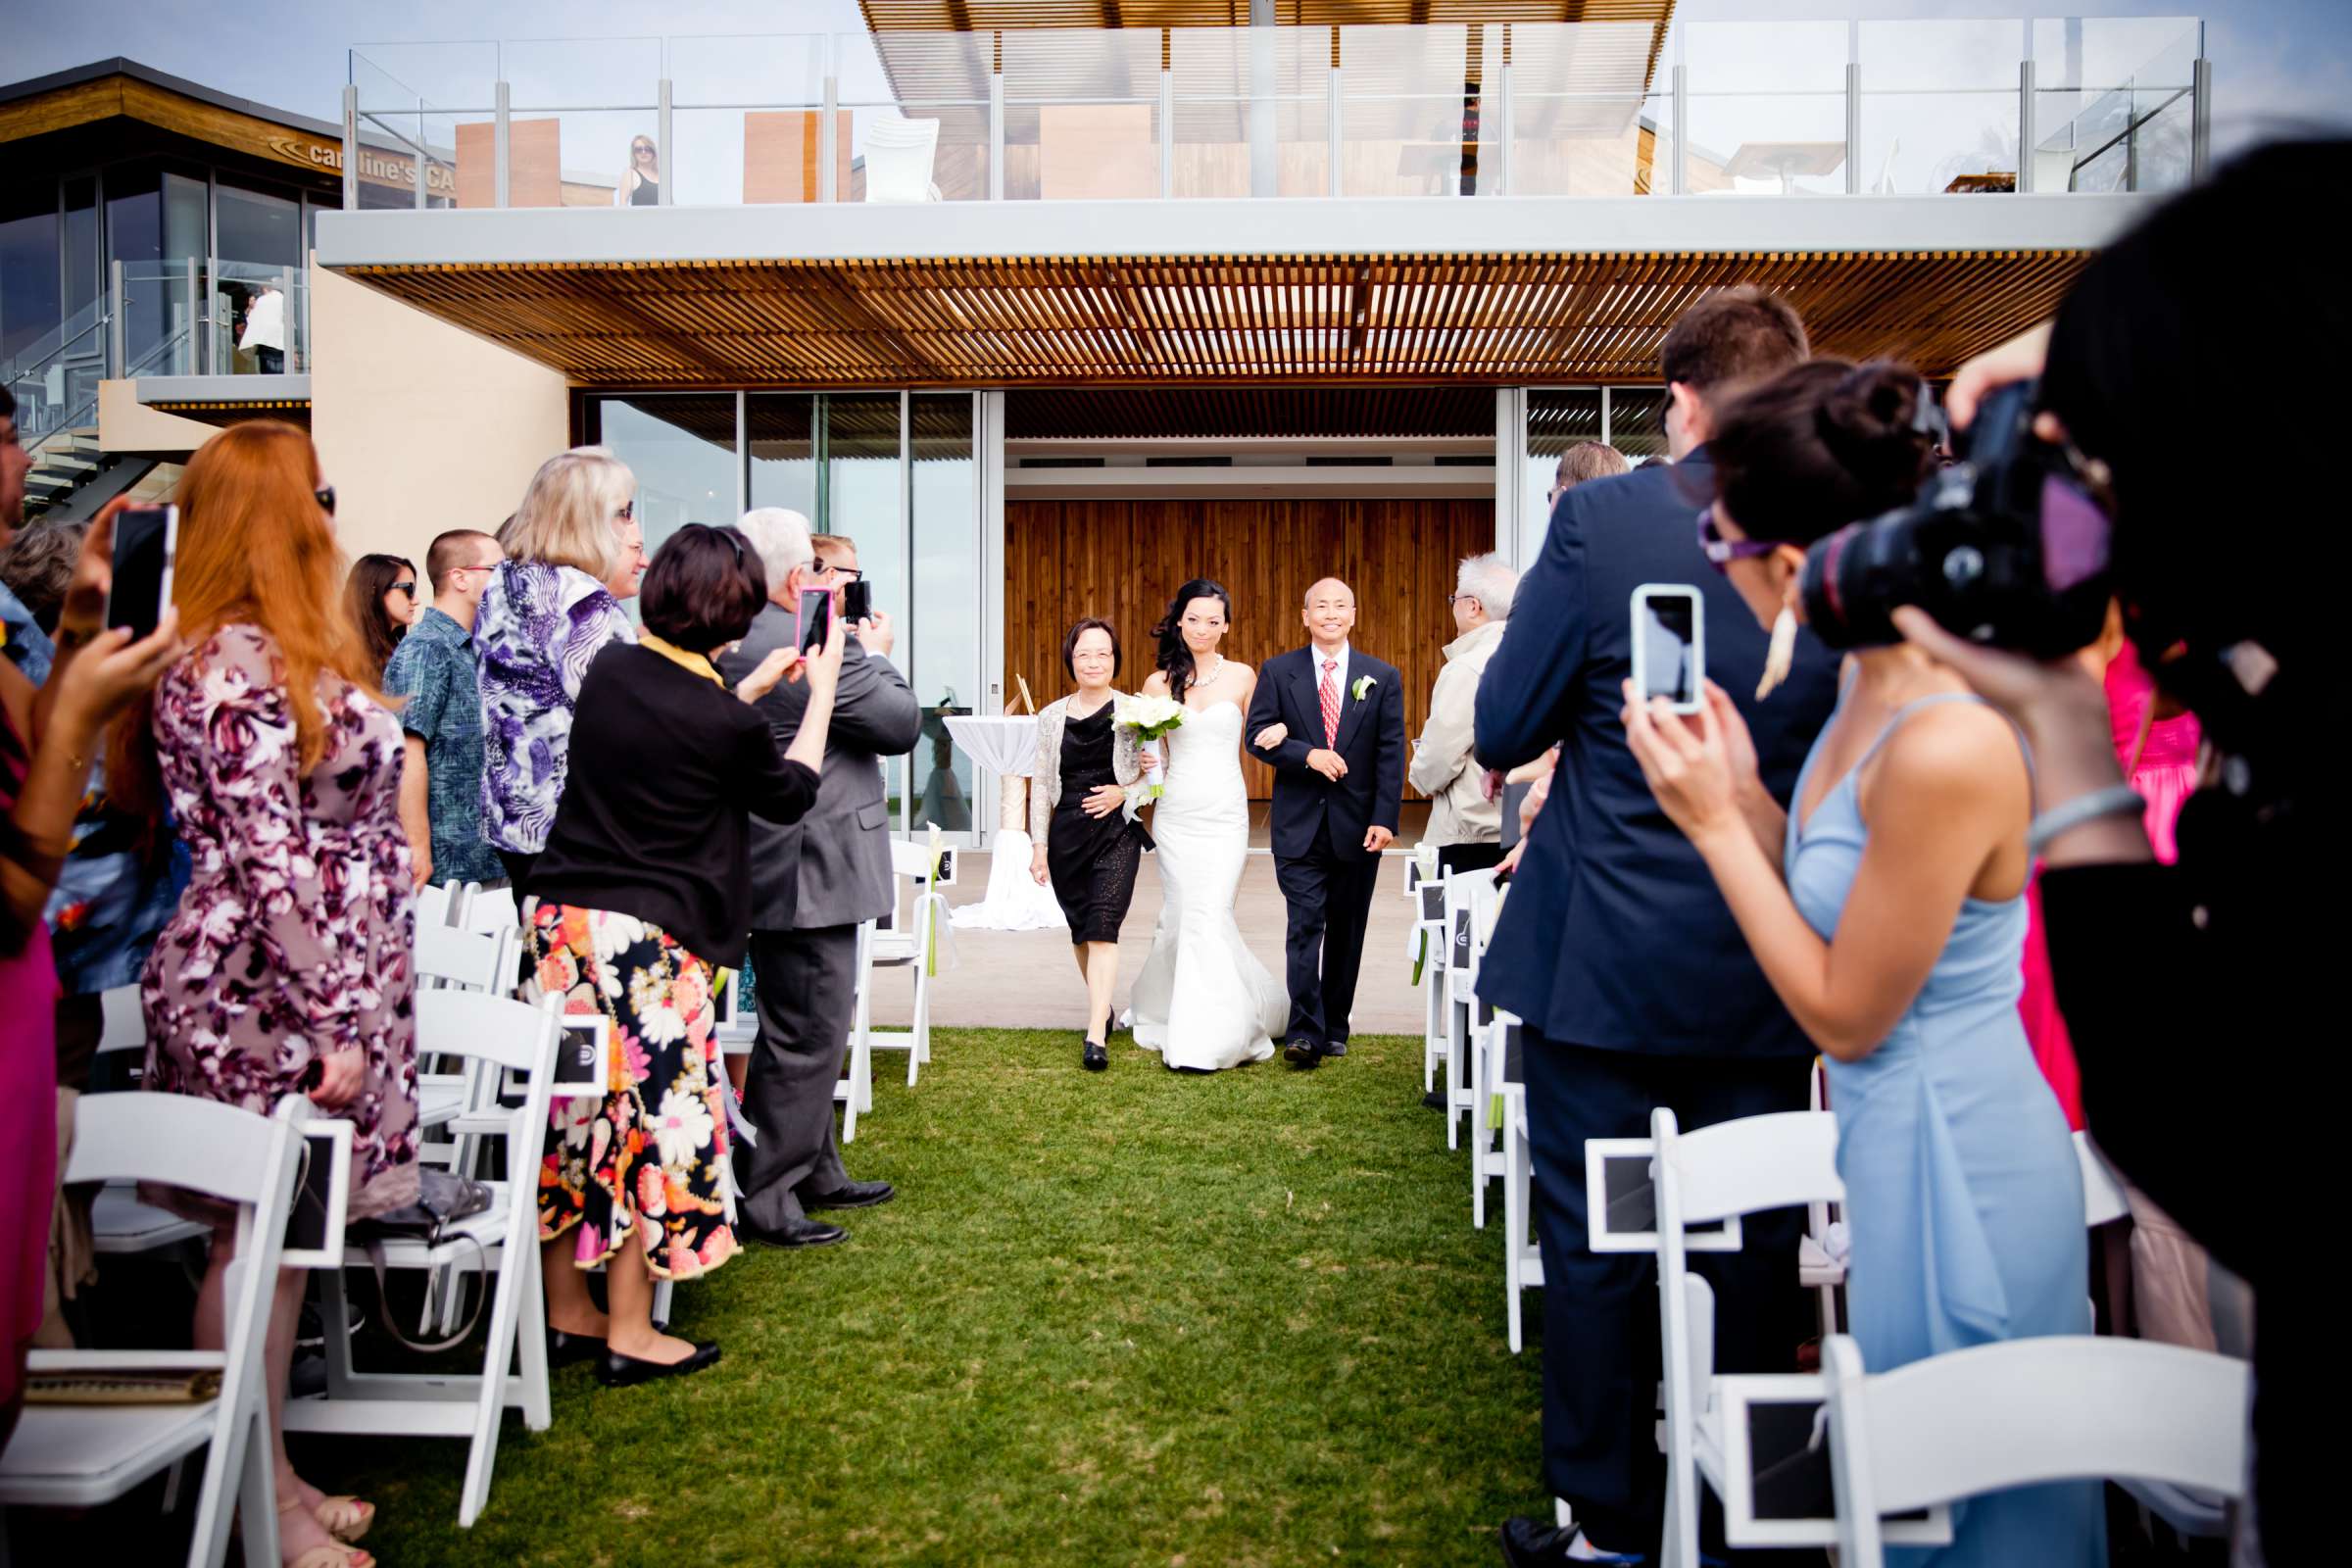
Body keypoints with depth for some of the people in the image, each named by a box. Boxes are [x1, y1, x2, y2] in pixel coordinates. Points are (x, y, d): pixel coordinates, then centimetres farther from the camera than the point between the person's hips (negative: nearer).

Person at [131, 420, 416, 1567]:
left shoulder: (293, 651, 14)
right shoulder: (236, 664, -16)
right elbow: (271, 856, -21)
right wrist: (332, 1020, -20)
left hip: (326, 973, 9)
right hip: (266, 991, -9)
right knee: (256, 1235, 2)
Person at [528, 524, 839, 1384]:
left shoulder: (609, 667, 2)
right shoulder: (723, 721, -15)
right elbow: (789, 795, 5)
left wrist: (752, 688, 24)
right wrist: (820, 691, 12)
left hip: (562, 916, 7)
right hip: (649, 935, -6)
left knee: (573, 1113, 14)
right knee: (653, 1119, 5)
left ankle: (567, 1312, 27)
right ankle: (630, 1335, 14)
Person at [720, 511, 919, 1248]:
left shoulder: (728, 643, 8)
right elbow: (900, 724, -13)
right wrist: (876, 654, 3)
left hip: (768, 869, 10)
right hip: (811, 872, -10)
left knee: (809, 1028, 21)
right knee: (805, 1038, 0)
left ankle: (816, 1172, 34)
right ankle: (764, 1198, 9)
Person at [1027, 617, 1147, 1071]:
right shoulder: (1052, 716, 7)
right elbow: (1041, 784, 9)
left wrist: (1124, 792, -13)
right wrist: (1039, 846, 5)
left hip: (1116, 833, -3)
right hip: (1067, 834, 3)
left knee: (1102, 931, -13)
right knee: (1081, 931, 13)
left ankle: (1096, 1037, -14)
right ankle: (1102, 1006, 36)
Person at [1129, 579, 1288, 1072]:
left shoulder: (1241, 677, 4)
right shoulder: (1158, 683, 6)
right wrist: (1146, 765, -8)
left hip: (1225, 814, -2)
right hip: (1175, 814, 2)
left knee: (1209, 917, -9)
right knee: (1183, 915, 4)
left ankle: (1203, 1040, -1)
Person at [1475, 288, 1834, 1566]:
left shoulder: (1602, 518, -12)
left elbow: (1504, 729, -8)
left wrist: (1518, 751, 13)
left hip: (1608, 963, -3)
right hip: (1771, 972, 4)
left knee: (1595, 1245, 11)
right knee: (1753, 1247, 16)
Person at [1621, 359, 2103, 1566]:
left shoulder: (1947, 748, -30)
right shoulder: (1873, 678, -1)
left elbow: (1846, 1014, -20)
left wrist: (1715, 826, -20)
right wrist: (1741, 792, -5)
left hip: (1947, 1157, -9)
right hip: (1891, 1136, 9)